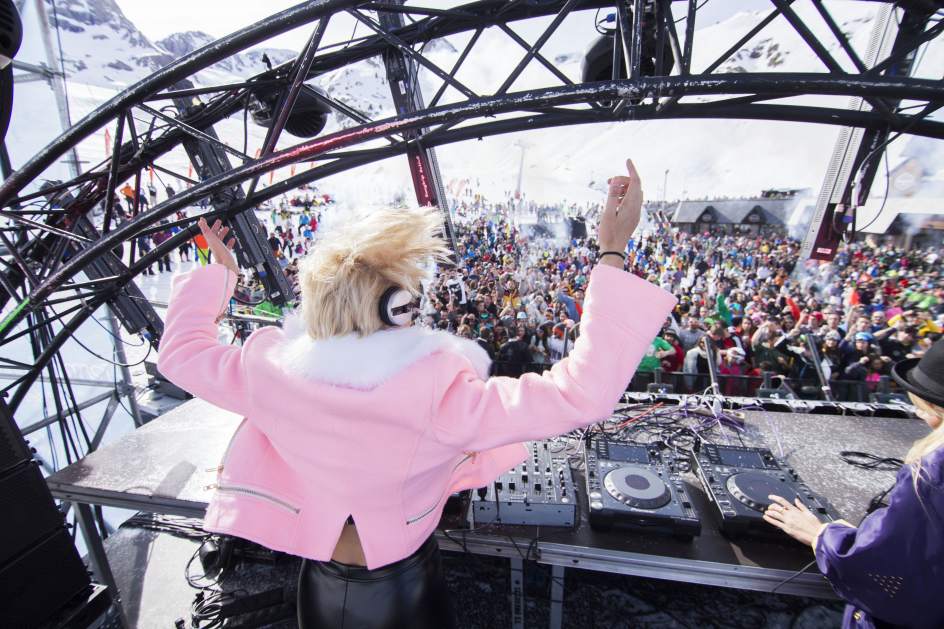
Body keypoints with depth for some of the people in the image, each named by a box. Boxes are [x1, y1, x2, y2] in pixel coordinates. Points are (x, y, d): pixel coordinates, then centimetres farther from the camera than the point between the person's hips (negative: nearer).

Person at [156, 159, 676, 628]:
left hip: (322, 586, 3)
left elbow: (178, 352, -3)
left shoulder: (273, 375, -24)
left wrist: (218, 270, 10)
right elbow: (582, 393, -38)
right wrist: (612, 253, -35)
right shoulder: (436, 395, -38)